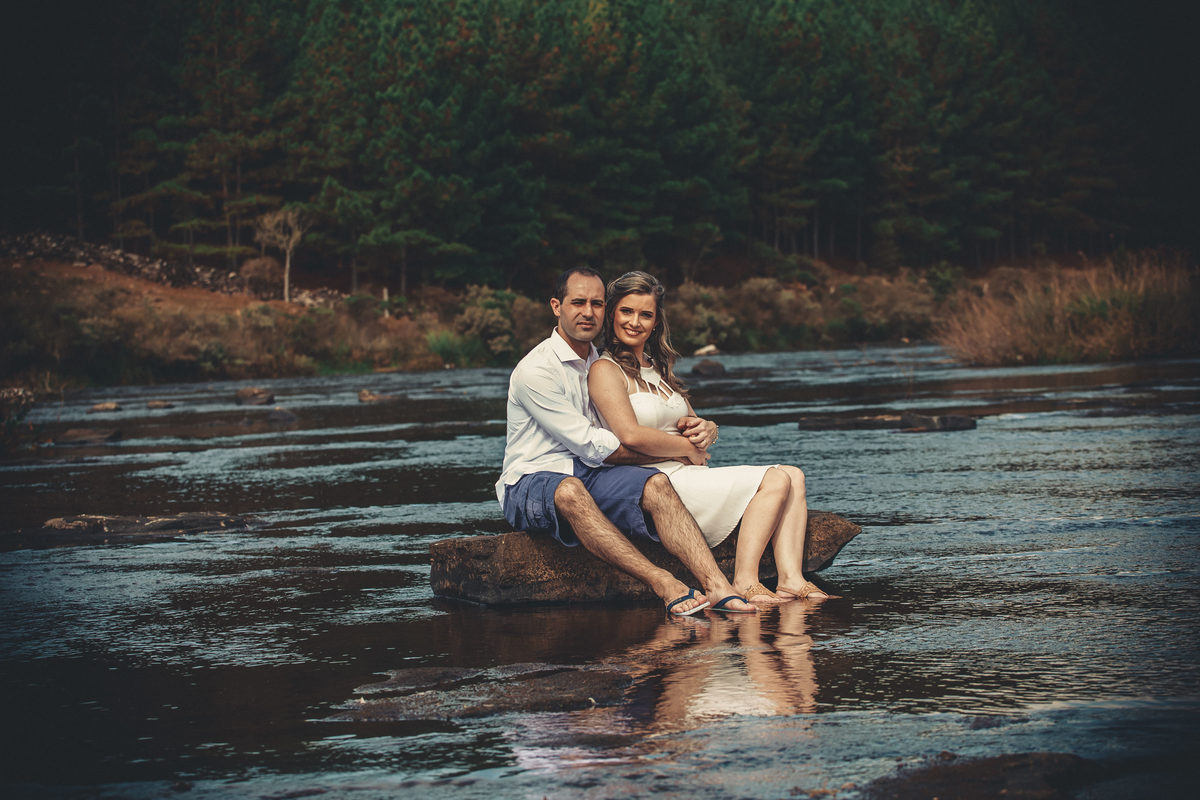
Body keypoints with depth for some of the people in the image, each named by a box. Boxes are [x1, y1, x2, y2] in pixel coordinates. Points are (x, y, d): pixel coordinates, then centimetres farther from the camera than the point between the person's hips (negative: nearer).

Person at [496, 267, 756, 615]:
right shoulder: (535, 370, -10)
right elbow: (593, 448, -14)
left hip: (588, 475, 6)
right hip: (532, 481, -6)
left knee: (655, 484, -23)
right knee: (570, 492, -41)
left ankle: (717, 586, -43)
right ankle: (663, 585, -52)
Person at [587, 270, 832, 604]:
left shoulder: (658, 369, 22)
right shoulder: (605, 370, -6)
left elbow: (698, 430, 23)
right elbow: (631, 435, -21)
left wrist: (705, 431, -2)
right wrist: (689, 449, -9)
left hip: (690, 476, 9)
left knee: (793, 475, -5)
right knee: (775, 481, -17)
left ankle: (791, 580, -19)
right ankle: (744, 583, -20)